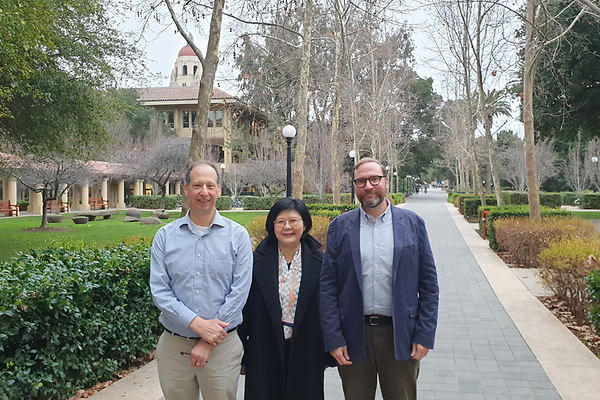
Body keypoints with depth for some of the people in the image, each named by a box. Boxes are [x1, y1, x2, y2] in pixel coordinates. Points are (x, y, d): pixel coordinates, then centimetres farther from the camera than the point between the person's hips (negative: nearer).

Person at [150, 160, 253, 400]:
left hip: (222, 345, -1)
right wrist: (197, 324, -16)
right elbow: (159, 290, -3)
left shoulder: (237, 235, -2)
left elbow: (240, 291, -6)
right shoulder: (165, 236, 2)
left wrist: (209, 341, -10)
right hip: (174, 345, 1)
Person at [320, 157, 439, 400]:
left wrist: (424, 336, -3)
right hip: (353, 337, 0)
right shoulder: (340, 227, 1)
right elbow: (328, 287, 0)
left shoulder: (412, 223, 2)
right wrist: (333, 339, -5)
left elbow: (429, 284, 2)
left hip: (400, 336, 0)